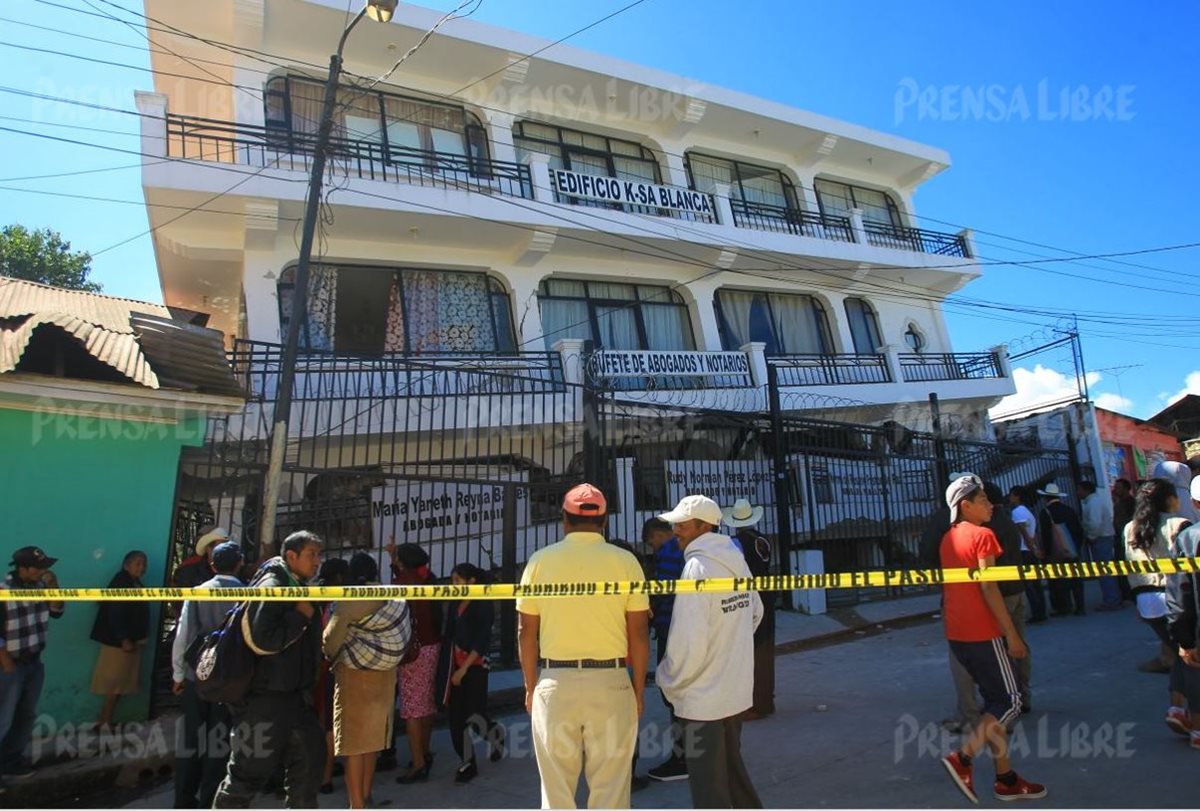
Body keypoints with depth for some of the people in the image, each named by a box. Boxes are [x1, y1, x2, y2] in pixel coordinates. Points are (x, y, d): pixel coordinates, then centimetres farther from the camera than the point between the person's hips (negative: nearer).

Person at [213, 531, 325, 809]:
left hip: (292, 692, 9)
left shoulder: (299, 588, 11)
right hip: (264, 694, -9)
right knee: (250, 770, 3)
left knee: (309, 757, 15)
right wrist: (301, 616, -19)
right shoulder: (272, 585, -17)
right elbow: (263, 639, -28)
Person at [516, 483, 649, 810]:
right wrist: (638, 689, 9)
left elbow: (527, 631, 2)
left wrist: (531, 687, 12)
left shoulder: (541, 560, -1)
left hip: (555, 682, 1)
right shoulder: (625, 561, -3)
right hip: (610, 681, 0)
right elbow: (639, 633, -2)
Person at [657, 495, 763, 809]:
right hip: (736, 690, 8)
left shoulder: (697, 566, -21)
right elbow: (756, 612, 16)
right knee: (732, 769, 24)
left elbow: (689, 642, -23)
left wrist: (669, 680, -8)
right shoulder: (736, 559, 3)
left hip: (703, 697, -8)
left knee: (708, 786, 5)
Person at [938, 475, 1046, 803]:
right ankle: (963, 758, -8)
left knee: (994, 700, 16)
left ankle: (1005, 778, 20)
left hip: (957, 633, 8)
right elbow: (988, 588, -17)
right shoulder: (982, 535, -11)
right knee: (1011, 701, 2)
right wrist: (1011, 634, -14)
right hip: (982, 633, -8)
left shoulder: (949, 538, 14)